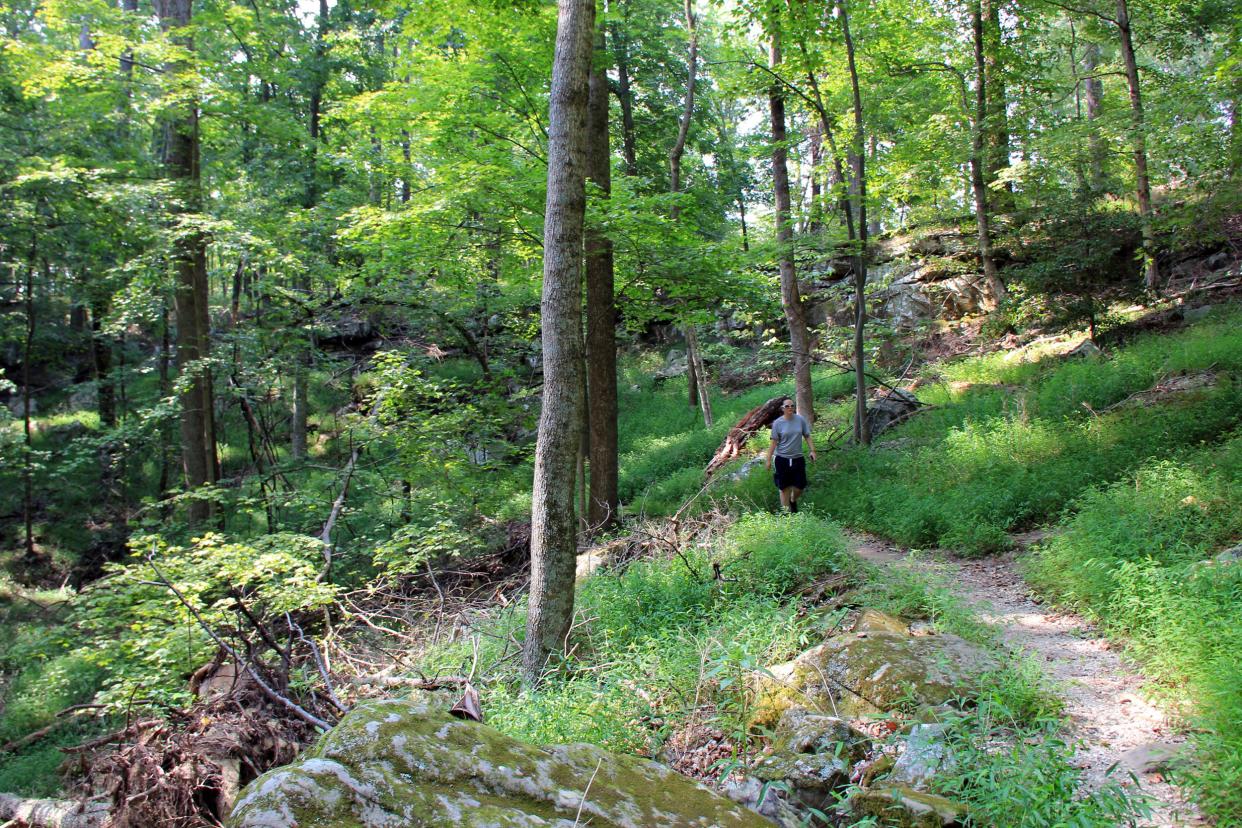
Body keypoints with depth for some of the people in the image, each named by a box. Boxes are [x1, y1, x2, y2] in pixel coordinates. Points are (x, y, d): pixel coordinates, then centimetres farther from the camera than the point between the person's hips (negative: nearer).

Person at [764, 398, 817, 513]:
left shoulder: (800, 419, -1)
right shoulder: (777, 423, -6)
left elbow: (807, 436, 6)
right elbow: (774, 442, -4)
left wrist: (812, 450, -4)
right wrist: (768, 459, -5)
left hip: (798, 458, 2)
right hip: (782, 459, -2)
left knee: (799, 487, 4)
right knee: (785, 488, 4)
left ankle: (793, 500, 37)